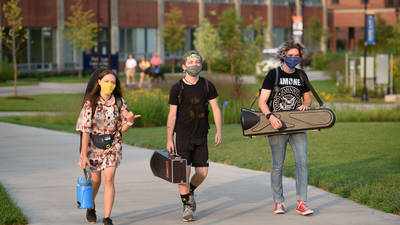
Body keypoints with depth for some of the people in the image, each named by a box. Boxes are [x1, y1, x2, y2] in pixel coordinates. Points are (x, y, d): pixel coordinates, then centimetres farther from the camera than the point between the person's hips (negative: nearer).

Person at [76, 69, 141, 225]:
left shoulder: (119, 102, -3)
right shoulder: (90, 103, -10)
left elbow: (122, 129, 1)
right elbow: (85, 130, -11)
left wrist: (130, 120, -21)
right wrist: (84, 154, -15)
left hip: (113, 146, 0)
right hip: (94, 145, 0)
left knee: (108, 179, -12)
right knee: (95, 180, 13)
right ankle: (91, 208, 42)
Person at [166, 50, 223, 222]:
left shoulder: (207, 86, 3)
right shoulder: (177, 88, -4)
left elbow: (215, 108, 4)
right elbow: (172, 115, -1)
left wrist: (219, 131, -7)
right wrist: (169, 140, -3)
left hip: (201, 136, 3)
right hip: (182, 135, -3)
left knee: (202, 172, 3)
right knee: (184, 171, -11)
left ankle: (190, 191, 34)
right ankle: (186, 206, 2)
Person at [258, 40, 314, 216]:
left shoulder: (301, 75, 11)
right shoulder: (273, 75, -2)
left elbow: (307, 97, 23)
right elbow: (262, 101, -7)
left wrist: (305, 105, -2)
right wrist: (270, 116, -25)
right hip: (277, 125, -3)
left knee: (302, 162, -7)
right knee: (277, 166, 3)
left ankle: (301, 202, -5)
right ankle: (278, 202, 15)